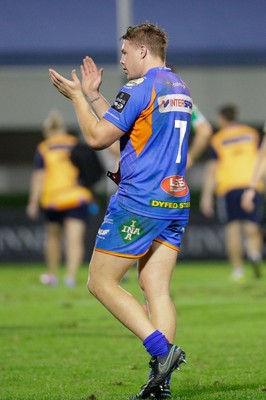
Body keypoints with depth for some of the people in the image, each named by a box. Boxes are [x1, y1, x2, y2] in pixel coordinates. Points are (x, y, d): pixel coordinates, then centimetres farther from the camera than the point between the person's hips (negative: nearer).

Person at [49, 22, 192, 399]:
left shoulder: (140, 88, -11)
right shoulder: (180, 88, 17)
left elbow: (98, 138, -9)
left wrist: (76, 96, 2)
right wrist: (93, 95, 25)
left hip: (139, 204, -8)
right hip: (176, 202, 8)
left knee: (101, 282, 0)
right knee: (157, 289, 3)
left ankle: (162, 349, -14)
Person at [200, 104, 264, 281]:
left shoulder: (217, 140, 6)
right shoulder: (252, 133, 12)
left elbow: (212, 169, 2)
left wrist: (207, 196, 3)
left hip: (228, 187, -1)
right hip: (252, 184, 1)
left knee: (233, 227, 2)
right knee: (252, 227, 3)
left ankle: (238, 269, -4)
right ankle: (255, 251, -27)